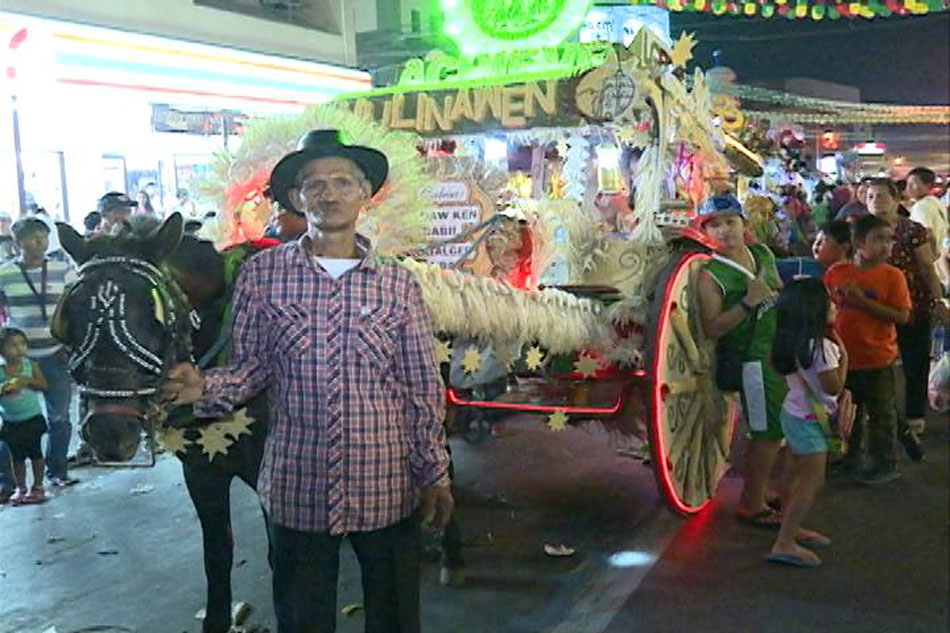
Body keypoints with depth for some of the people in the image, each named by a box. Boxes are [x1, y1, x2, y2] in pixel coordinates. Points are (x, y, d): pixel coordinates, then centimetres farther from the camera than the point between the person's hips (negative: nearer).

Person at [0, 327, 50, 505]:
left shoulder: (31, 365, -5)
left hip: (32, 418, 0)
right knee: (17, 455, 10)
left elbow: (44, 385, -11)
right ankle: (20, 488, 23)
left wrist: (28, 380, -25)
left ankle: (37, 487, 20)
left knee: (35, 451, 7)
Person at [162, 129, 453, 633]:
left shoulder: (398, 283, 0)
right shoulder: (262, 274, -1)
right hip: (296, 488, 0)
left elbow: (423, 389, 2)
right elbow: (251, 364, 4)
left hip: (387, 490, 1)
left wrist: (434, 475, 1)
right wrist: (206, 388, -16)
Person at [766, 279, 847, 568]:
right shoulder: (821, 346, -25)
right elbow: (834, 386, -20)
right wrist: (844, 356, -8)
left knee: (802, 477, 22)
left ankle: (791, 529, 33)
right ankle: (784, 544, -2)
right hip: (809, 420, -9)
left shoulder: (791, 341, 1)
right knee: (812, 481, -2)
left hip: (793, 413, 9)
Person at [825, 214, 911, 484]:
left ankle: (885, 464, 24)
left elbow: (902, 316, -18)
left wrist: (863, 300, -23)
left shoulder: (892, 275, -12)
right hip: (844, 356, 4)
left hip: (878, 359, -4)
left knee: (880, 413, 8)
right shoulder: (836, 273, -3)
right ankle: (849, 456, 40)